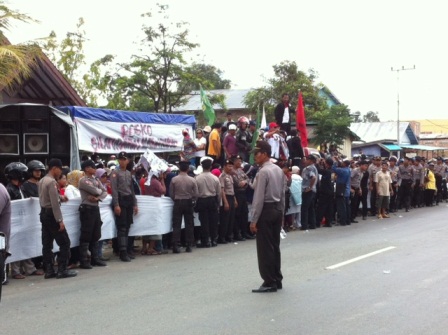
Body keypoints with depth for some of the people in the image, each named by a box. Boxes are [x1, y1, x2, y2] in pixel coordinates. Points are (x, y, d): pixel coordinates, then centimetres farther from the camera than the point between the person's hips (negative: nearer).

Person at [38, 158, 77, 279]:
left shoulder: (42, 181, 12)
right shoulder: (52, 182, -16)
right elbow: (54, 203, -21)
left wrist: (60, 197, 12)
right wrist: (60, 220, -20)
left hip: (44, 213, 9)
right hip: (51, 214, -9)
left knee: (47, 243, 9)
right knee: (64, 242, -3)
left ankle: (49, 270, 10)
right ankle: (62, 270, -4)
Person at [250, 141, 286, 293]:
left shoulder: (263, 172, -16)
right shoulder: (279, 170, 11)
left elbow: (259, 198, -18)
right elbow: (283, 194, 14)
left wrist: (254, 220, -15)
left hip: (266, 210, -9)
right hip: (277, 209, 9)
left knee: (265, 248, -3)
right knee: (275, 246, 14)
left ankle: (269, 283, 0)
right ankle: (277, 280, 19)